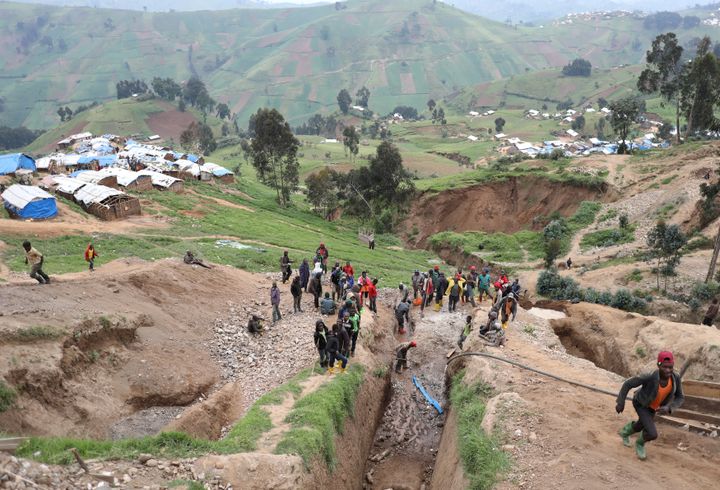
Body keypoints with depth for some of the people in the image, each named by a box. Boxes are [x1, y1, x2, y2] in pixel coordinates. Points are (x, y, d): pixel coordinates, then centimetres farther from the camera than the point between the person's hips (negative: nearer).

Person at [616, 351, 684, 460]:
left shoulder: (676, 377, -31)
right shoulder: (650, 377, -44)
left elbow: (680, 398, -16)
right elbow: (628, 384, -29)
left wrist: (669, 408, -36)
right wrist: (620, 403, -21)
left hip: (654, 405, 5)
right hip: (640, 403, -5)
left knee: (641, 426, 29)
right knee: (652, 434, -15)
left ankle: (625, 432, 62)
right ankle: (640, 443, 21)